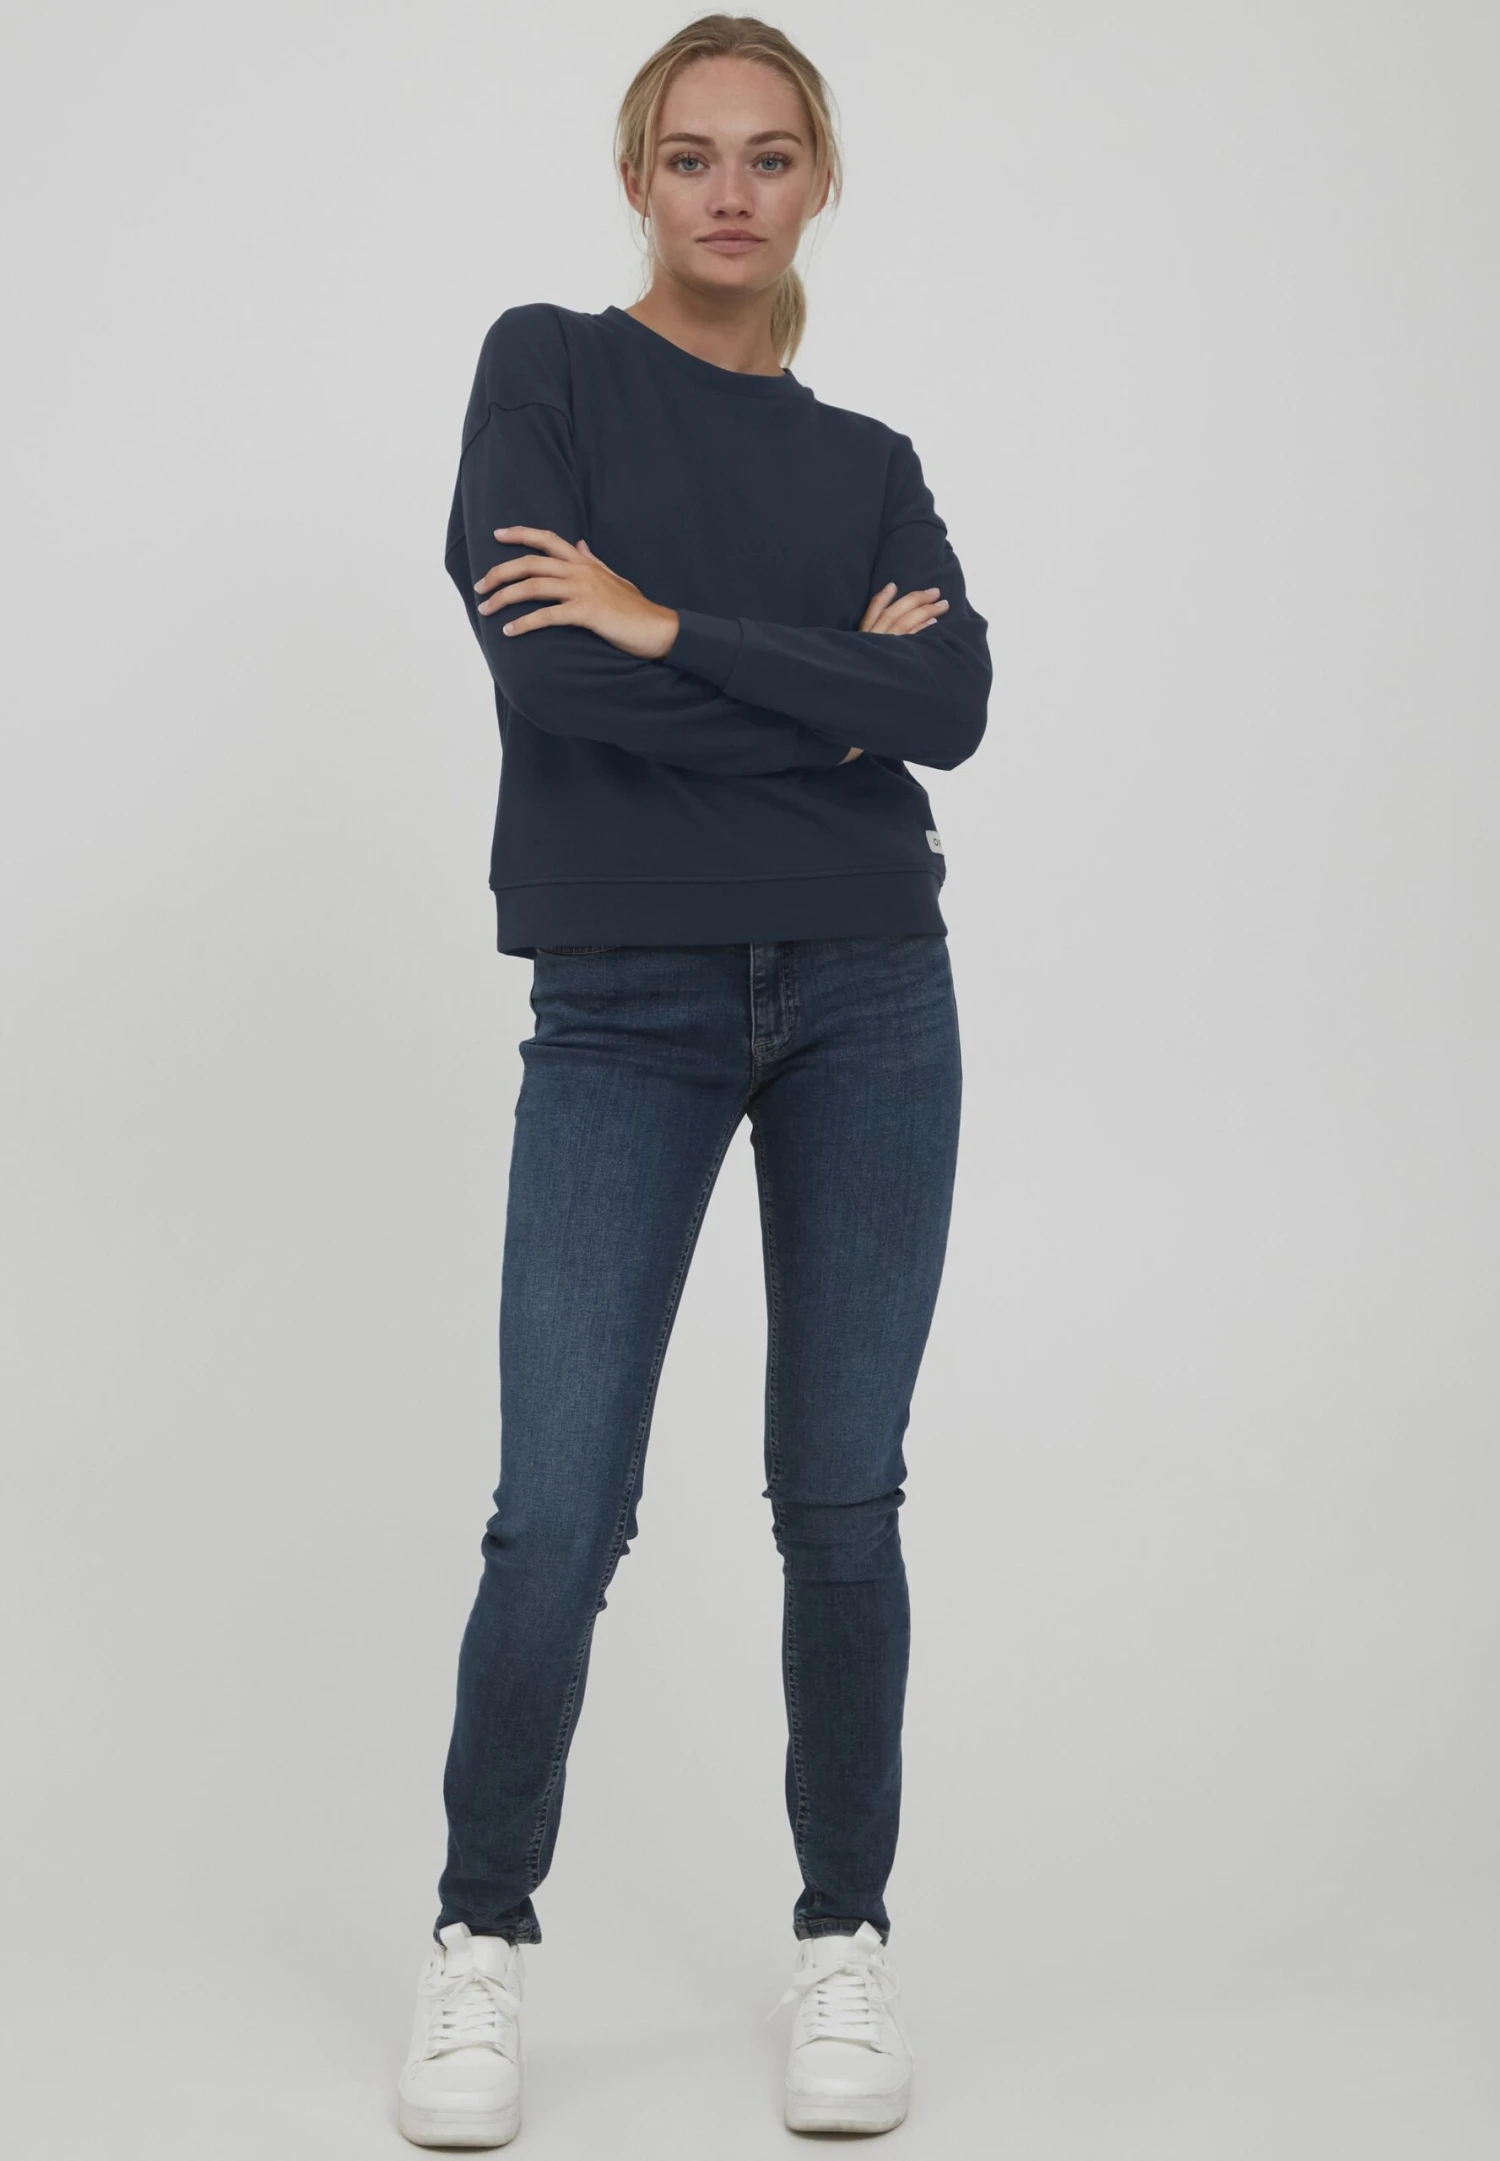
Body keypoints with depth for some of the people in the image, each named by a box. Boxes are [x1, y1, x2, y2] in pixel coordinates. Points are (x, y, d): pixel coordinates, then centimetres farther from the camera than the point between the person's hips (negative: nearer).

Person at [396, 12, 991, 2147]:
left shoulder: (868, 463, 12)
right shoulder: (549, 368, 4)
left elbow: (953, 708, -7)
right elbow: (538, 660, -12)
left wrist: (678, 631, -13)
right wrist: (823, 691, -6)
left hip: (865, 999, 3)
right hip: (624, 1008, -2)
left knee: (842, 1497, 6)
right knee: (559, 1517, -5)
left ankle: (846, 1937, 19)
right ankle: (482, 1934, 15)